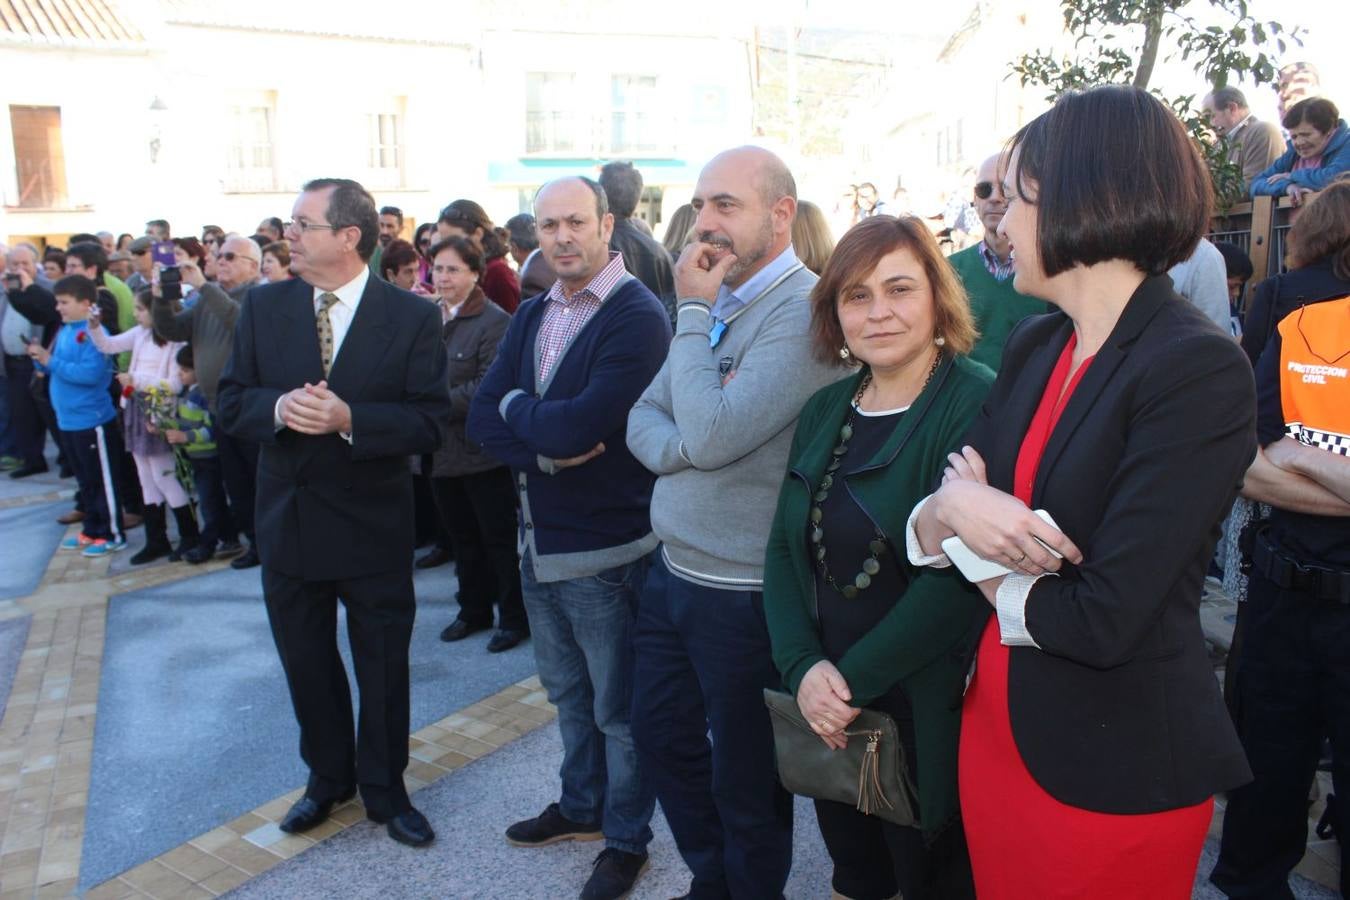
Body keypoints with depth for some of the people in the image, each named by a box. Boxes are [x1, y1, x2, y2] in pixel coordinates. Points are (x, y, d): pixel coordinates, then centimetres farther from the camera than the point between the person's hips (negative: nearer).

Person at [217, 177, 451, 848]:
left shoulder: (412, 318, -9)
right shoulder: (264, 307, 1)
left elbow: (429, 422, -13)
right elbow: (231, 402, 2)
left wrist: (349, 418, -27)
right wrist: (278, 408, -20)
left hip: (374, 526, -3)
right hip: (288, 521, 4)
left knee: (383, 666, 11)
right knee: (306, 664, 18)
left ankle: (384, 788, 33)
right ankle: (328, 775, 41)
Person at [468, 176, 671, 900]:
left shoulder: (637, 317, -19)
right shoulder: (533, 314, 7)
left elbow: (577, 426, -29)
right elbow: (482, 418, 0)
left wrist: (516, 406, -10)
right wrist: (546, 450, -18)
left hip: (604, 547, -7)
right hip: (538, 537, 8)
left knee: (617, 707, 11)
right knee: (567, 691, 24)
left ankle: (627, 838, 32)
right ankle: (581, 806, 45)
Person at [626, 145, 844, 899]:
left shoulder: (805, 312, -19)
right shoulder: (717, 300, 7)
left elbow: (712, 435, -27)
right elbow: (645, 418, 6)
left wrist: (694, 314, -18)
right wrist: (681, 448, -16)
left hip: (742, 592, -8)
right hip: (673, 572, 9)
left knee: (745, 778, 11)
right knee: (662, 736, 23)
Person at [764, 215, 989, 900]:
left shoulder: (976, 405, -14)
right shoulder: (824, 410, 5)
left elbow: (957, 573, -21)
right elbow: (783, 549, 3)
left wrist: (855, 679, -19)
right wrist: (803, 666, -11)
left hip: (931, 714, -5)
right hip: (827, 714, 5)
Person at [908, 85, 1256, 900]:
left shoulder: (1200, 371, -20)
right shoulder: (1033, 349, 3)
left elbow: (1103, 619, -25)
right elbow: (923, 530, 4)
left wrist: (992, 581, -7)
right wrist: (950, 511, -18)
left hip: (1119, 770, -6)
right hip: (996, 729, 7)